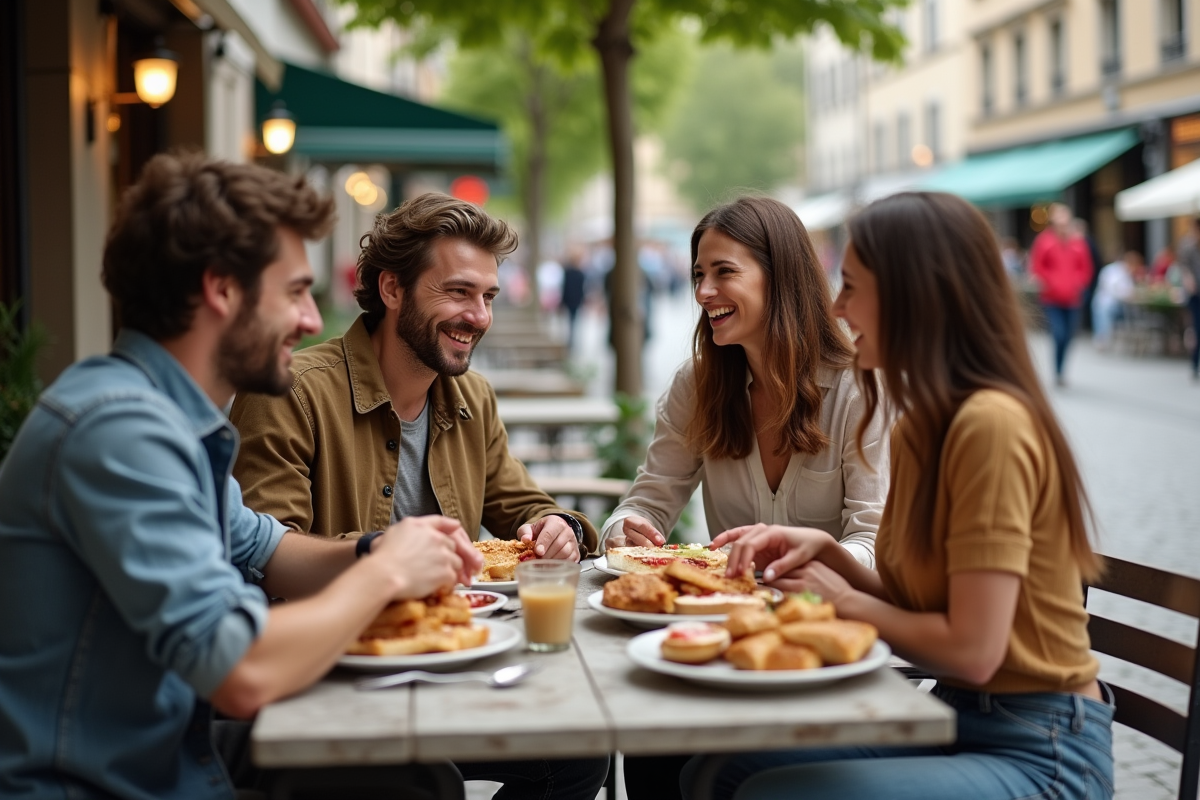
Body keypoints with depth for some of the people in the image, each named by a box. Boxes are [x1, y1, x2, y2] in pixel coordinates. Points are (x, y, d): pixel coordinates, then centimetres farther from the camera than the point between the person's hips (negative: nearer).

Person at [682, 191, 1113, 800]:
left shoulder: (991, 424, -20)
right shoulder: (922, 426, 9)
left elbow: (971, 649, -22)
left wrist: (843, 600, -8)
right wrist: (825, 550, -2)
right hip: (958, 717, 8)